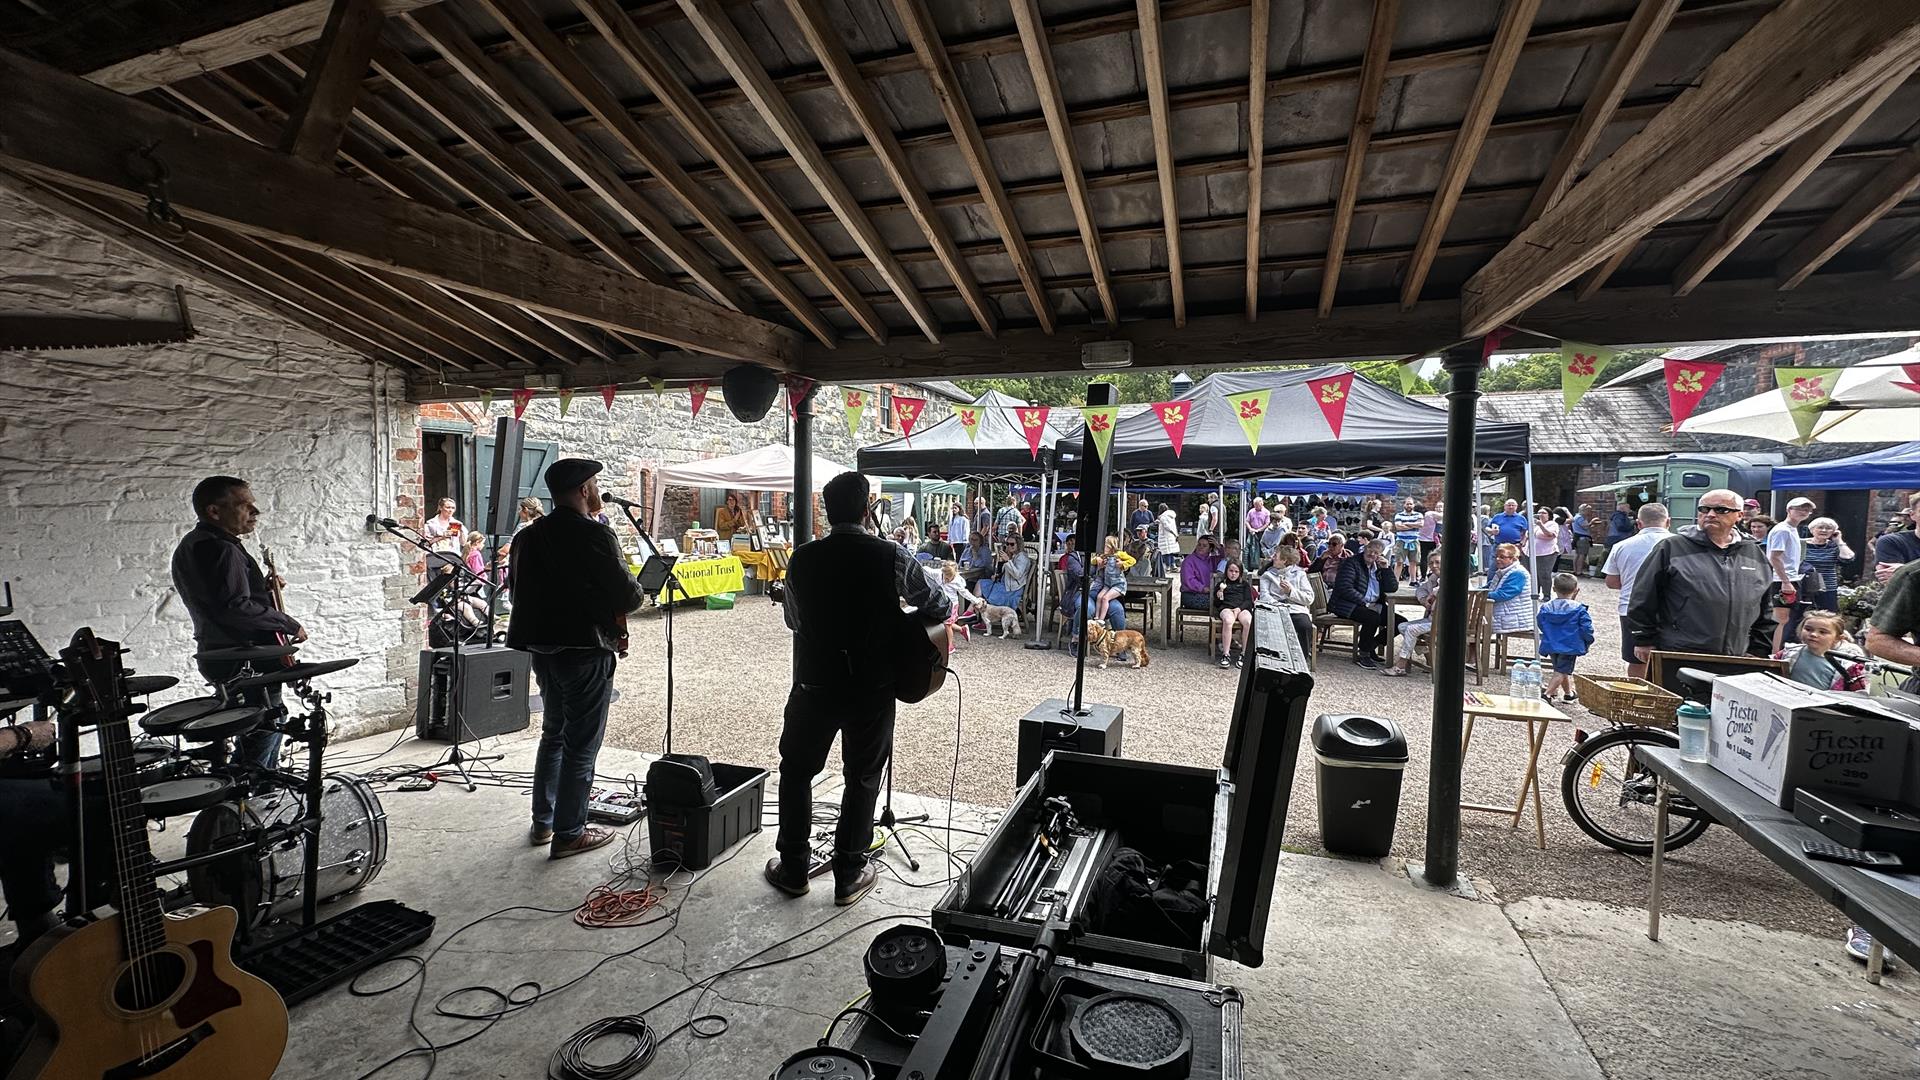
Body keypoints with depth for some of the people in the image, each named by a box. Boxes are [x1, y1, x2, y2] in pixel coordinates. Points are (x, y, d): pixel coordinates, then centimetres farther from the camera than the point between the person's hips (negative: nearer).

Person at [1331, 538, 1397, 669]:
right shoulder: (1352, 563, -5)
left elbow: (1392, 588, 11)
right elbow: (1345, 588, -16)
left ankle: (1370, 648, 7)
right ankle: (1363, 654, -15)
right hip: (1348, 606, -8)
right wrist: (1364, 603, -19)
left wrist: (1386, 568, 1)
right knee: (1373, 618, -33)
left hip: (1373, 606, 8)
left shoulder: (1379, 567, 17)